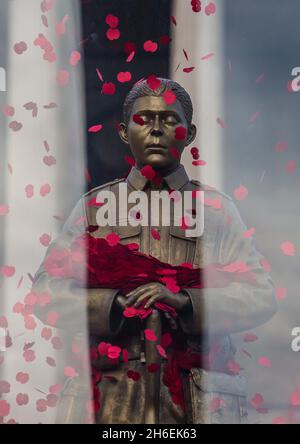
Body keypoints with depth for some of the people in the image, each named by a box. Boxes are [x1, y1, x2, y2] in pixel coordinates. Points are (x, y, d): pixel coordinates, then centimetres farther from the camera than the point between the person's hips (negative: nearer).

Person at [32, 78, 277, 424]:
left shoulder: (216, 208, 4)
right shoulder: (93, 207, 7)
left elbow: (261, 296, -4)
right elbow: (46, 291, 1)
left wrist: (187, 302, -21)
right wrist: (114, 303, -16)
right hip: (116, 397, 1)